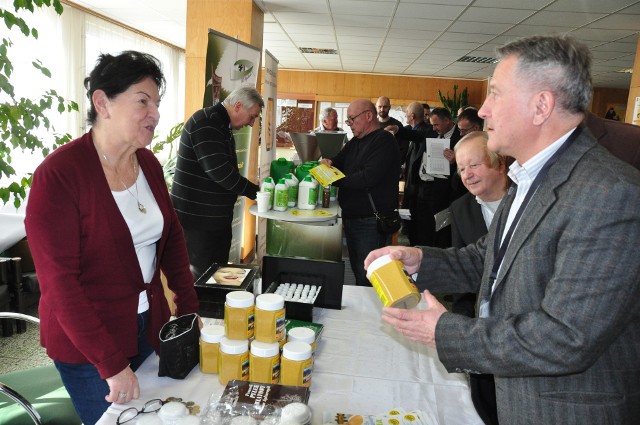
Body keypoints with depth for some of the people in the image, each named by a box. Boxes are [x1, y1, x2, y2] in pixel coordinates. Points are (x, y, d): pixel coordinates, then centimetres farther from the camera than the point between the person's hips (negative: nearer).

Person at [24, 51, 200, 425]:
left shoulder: (148, 163, 0)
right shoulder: (58, 174, -20)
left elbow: (172, 237, 8)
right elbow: (59, 281, -21)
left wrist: (190, 310, 2)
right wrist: (112, 365, -21)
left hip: (149, 325, 6)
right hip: (86, 342, -6)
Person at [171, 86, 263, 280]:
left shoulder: (222, 126, 17)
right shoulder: (205, 123, -16)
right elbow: (219, 171, -25)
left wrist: (253, 189, 7)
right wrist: (255, 191, -16)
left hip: (216, 216, 10)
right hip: (197, 218, -10)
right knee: (203, 276, -2)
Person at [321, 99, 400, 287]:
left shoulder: (383, 141, -13)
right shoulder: (355, 142, 17)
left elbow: (369, 177, -23)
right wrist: (329, 163, -8)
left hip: (371, 222, -9)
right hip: (351, 218, 9)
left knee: (367, 277, -4)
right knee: (357, 272, 18)